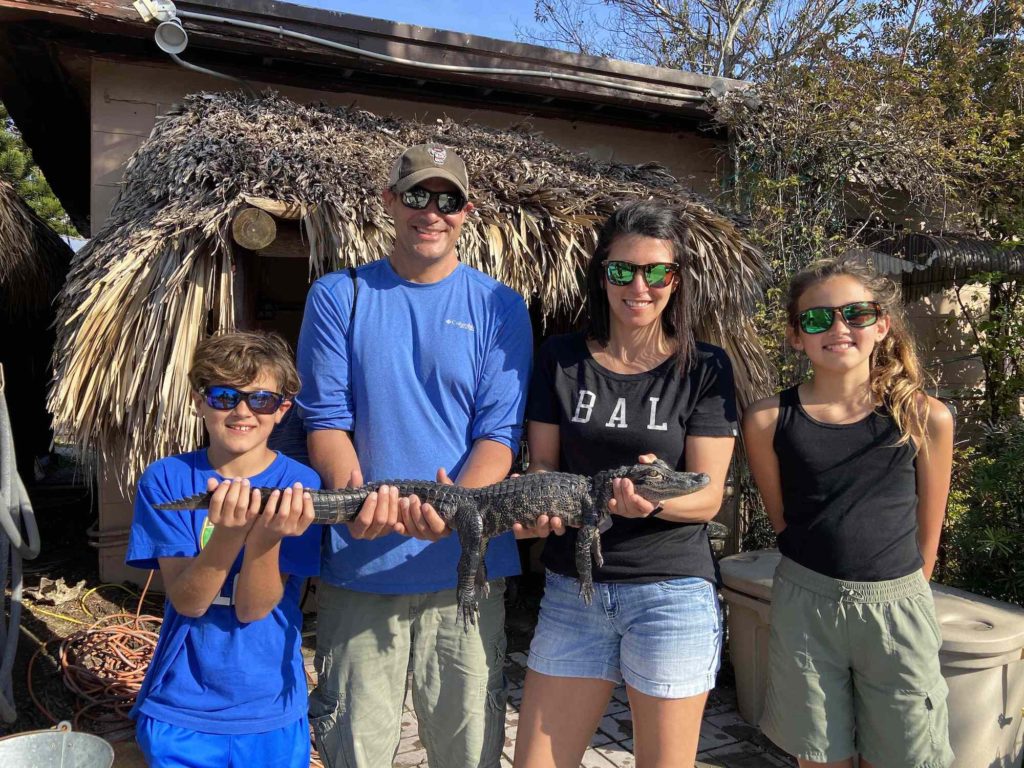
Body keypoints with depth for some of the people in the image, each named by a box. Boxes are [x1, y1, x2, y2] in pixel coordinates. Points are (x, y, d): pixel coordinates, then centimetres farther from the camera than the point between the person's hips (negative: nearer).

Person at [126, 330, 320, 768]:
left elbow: (252, 608, -15)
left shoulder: (299, 486, -12)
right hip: (180, 713, 1)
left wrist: (267, 535, -34)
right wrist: (230, 533, -33)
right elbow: (188, 601, -16)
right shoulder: (165, 480, -9)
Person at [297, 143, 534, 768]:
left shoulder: (499, 306, 3)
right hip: (356, 563, 1)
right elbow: (326, 417, -1)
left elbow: (500, 432, -3)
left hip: (466, 561, 0)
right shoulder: (338, 297, 4)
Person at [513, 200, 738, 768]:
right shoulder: (561, 359, 2)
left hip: (672, 591, -2)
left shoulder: (704, 369, -4)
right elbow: (542, 464, 4)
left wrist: (653, 500, -28)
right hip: (572, 589, 2)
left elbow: (708, 497, -7)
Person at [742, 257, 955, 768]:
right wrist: (823, 578, 5)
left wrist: (900, 593, 11)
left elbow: (928, 533, 5)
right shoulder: (769, 420, -7)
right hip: (804, 605, 0)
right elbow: (780, 518, 5)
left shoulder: (926, 418, -6)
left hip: (898, 606, 0)